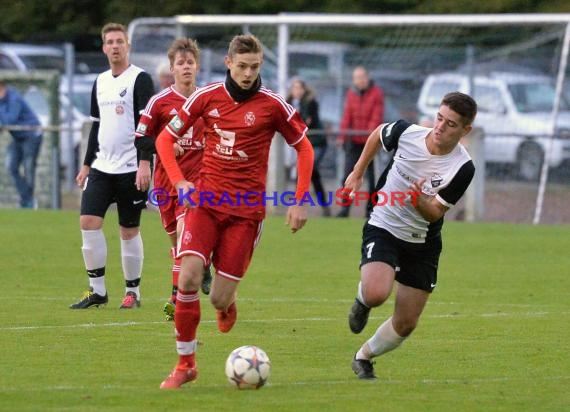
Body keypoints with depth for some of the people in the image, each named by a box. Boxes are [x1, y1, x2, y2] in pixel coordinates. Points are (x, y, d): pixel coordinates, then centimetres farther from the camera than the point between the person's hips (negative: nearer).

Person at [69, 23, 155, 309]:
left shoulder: (140, 80, -6)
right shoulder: (100, 82, 14)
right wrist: (87, 164, 20)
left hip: (130, 168, -6)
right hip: (102, 166, 6)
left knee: (129, 231, 0)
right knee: (88, 222, -7)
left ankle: (133, 291, 12)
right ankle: (97, 290, 0)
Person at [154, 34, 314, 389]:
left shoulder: (272, 105, -3)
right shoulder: (206, 97, 1)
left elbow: (304, 148, 7)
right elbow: (165, 139, 8)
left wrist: (300, 201, 1)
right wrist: (180, 182, -6)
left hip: (246, 210, -1)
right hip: (206, 200, 1)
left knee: (219, 299, -5)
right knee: (188, 279, -17)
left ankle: (227, 304, 35)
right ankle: (186, 363, -3)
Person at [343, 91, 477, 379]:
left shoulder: (462, 168, -20)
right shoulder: (407, 133, -17)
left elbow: (435, 213, -16)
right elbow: (377, 135, 8)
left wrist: (421, 200, -38)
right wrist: (357, 173, 11)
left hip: (422, 245, 1)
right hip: (383, 229, -1)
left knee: (405, 324, 5)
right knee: (377, 294, -29)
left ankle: (363, 358, 33)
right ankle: (362, 300, 9)